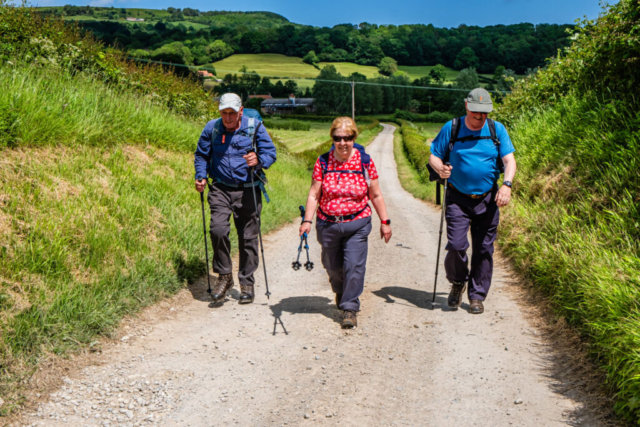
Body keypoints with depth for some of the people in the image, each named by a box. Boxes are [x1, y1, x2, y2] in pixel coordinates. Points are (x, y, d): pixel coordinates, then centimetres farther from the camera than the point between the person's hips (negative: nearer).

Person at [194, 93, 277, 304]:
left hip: (248, 190, -1)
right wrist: (201, 176, -1)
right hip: (220, 189, 1)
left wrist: (258, 160, -24)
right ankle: (224, 276, -1)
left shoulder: (254, 127, -2)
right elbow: (201, 155, 15)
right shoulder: (212, 128, 3)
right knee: (218, 229, -19)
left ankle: (247, 283, 19)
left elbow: (270, 152, -2)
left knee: (248, 237, 3)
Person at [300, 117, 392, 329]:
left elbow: (376, 195, 4)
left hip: (357, 225, -1)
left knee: (354, 266, -12)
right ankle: (340, 291, 47)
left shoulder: (365, 162, -3)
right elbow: (314, 194, -3)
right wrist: (307, 220, -13)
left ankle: (350, 308, 1)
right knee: (332, 266, 14)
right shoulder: (323, 162, -2)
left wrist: (385, 222, 5)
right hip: (328, 224, 2)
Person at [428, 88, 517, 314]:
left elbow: (509, 160, -3)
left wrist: (507, 184, -22)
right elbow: (434, 156, 4)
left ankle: (477, 295, 19)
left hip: (488, 200, 2)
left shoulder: (497, 130, 2)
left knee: (484, 249, 4)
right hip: (458, 199, -1)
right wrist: (440, 169, -19)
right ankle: (457, 283, 17)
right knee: (456, 246, -13)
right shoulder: (451, 128, 0)